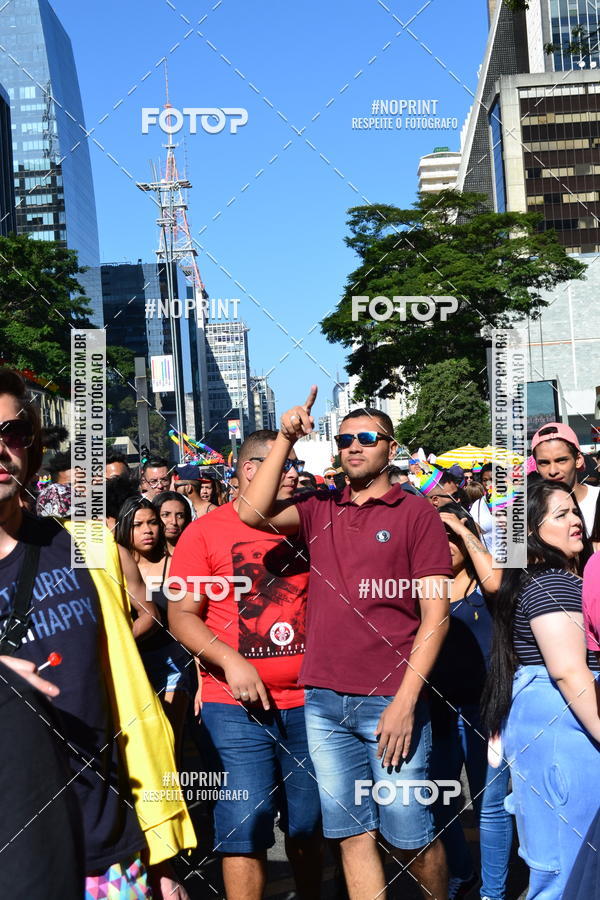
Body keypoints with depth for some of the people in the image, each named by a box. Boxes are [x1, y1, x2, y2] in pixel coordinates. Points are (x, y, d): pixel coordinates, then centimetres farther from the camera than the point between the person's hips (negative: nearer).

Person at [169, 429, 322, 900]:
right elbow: (182, 616, -3)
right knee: (245, 829, -2)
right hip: (237, 707, -3)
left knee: (309, 825, 14)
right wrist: (230, 661, -16)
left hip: (308, 702, 4)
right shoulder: (205, 532, -2)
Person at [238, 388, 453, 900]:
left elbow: (436, 613, -5)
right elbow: (254, 512, -4)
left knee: (410, 836, 4)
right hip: (324, 702, 4)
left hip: (390, 703, -3)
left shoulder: (416, 514, 0)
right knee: (353, 835, 9)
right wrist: (286, 440, -5)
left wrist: (406, 699, -12)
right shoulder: (320, 511, 12)